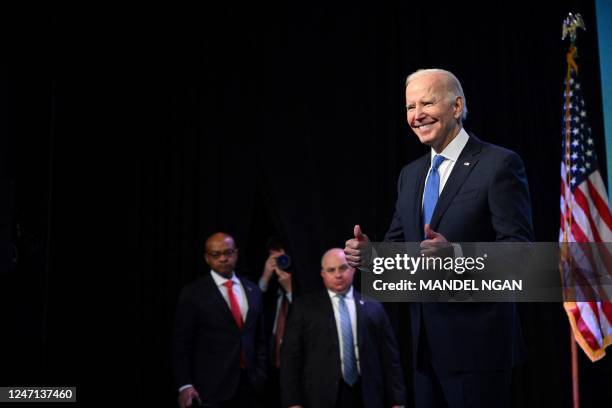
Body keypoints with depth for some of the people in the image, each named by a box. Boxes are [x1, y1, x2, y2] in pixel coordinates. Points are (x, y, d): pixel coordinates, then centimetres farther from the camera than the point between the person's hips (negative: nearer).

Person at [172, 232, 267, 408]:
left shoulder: (252, 290, 9)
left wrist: (261, 374, 8)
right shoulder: (193, 293, -4)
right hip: (211, 386, -4)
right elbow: (182, 343, -4)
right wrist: (185, 385, -10)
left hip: (248, 383, 4)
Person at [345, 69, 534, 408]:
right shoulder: (410, 174, 12)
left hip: (476, 342, -6)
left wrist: (456, 252, -32)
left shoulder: (500, 164, -9)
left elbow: (520, 248, -16)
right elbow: (397, 243, 13)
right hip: (424, 342, 7)